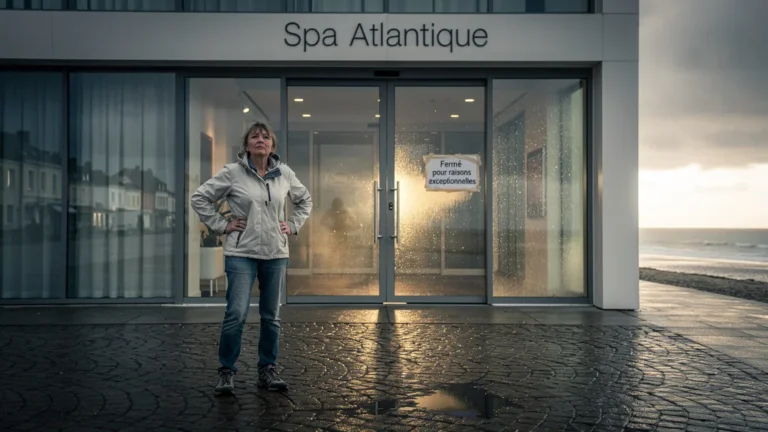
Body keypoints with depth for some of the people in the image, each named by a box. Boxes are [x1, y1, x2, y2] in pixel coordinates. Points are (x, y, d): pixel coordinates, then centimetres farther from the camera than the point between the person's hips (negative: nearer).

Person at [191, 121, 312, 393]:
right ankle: (227, 372, 9)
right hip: (241, 253, -3)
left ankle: (268, 371, 23)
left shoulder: (285, 174, 5)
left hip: (275, 254, 4)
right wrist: (220, 225, -4)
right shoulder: (232, 172, -4)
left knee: (272, 317, 9)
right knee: (236, 314, -10)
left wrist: (293, 226, 9)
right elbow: (200, 198, 1)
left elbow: (305, 200, 21)